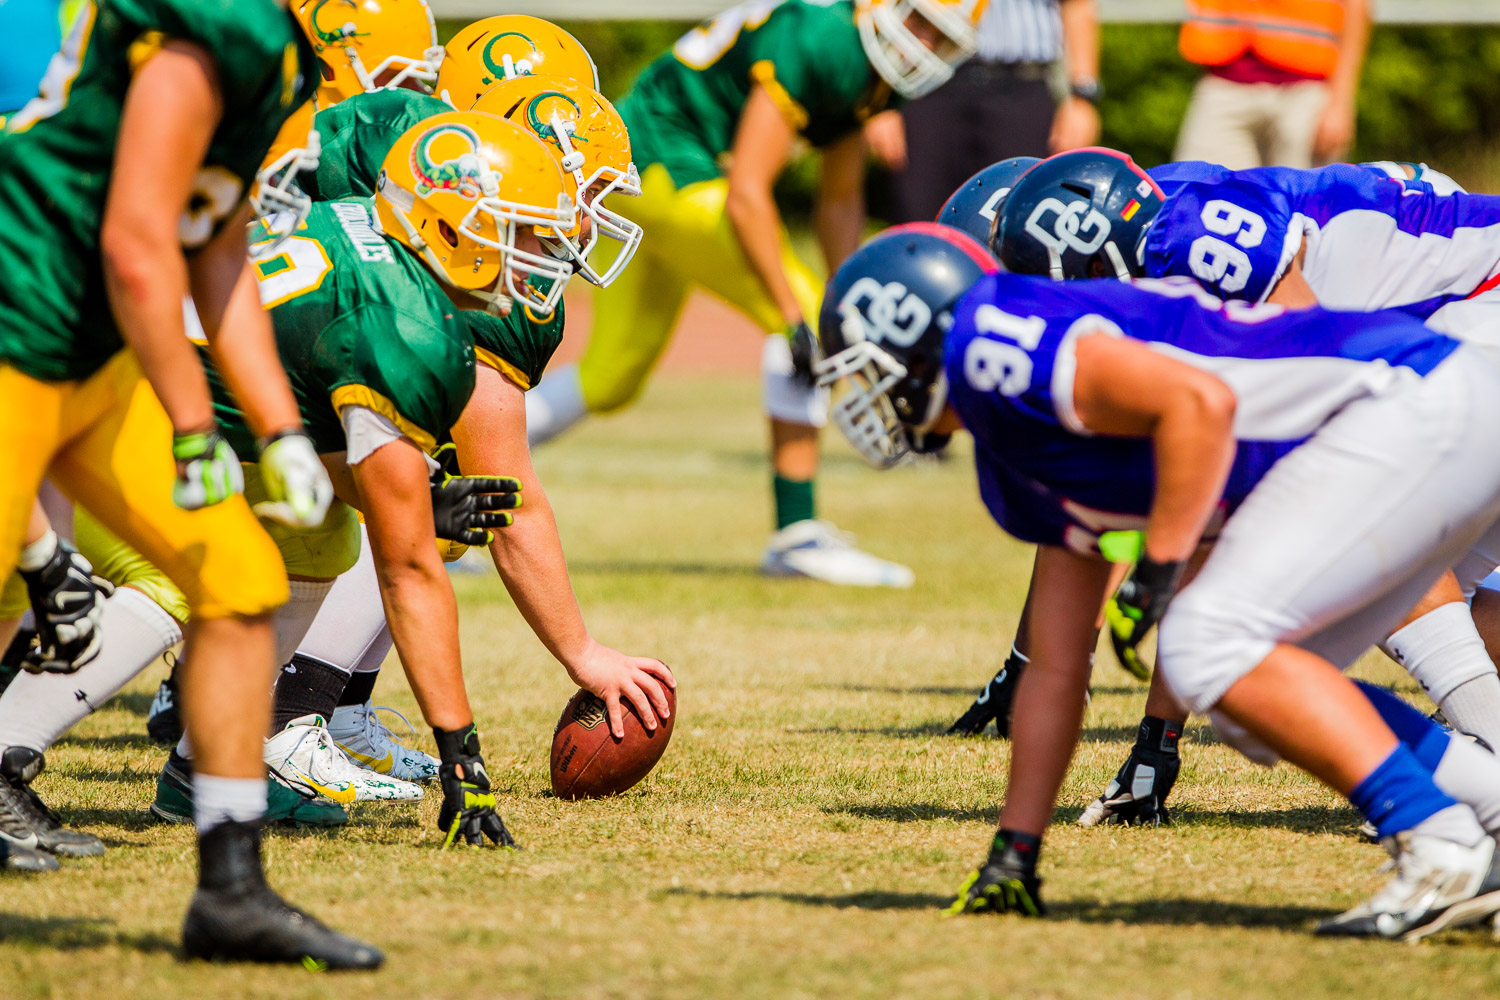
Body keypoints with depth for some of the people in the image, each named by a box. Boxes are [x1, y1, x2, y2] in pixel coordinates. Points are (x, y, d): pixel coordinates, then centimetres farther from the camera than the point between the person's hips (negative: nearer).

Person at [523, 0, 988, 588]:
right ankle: (796, 535, -12)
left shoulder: (866, 70, 4)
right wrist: (799, 318, -26)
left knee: (608, 381, 17)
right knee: (803, 321, -15)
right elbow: (746, 193, -27)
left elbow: (840, 201, 17)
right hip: (663, 165, -10)